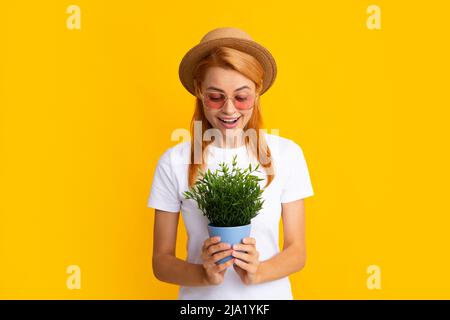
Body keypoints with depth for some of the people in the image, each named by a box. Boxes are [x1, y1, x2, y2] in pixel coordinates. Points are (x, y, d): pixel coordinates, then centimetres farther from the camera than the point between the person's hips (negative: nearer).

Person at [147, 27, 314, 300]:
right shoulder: (174, 162, -12)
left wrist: (257, 272, -22)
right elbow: (161, 261, -6)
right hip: (201, 296, 0)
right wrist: (205, 274, -24)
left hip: (269, 294, 1)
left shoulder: (287, 154, -9)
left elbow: (297, 251, -5)